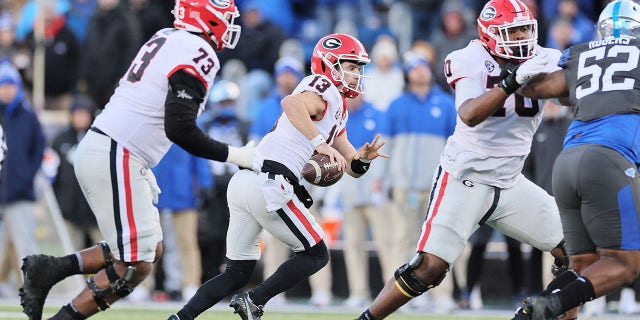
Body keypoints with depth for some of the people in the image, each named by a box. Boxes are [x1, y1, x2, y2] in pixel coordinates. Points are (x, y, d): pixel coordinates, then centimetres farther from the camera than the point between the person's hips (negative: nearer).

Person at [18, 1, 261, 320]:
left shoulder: (165, 39, 16)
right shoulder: (198, 55, -13)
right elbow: (180, 129, -21)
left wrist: (143, 170, 24)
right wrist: (236, 156, -13)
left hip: (95, 148, 10)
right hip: (116, 158, -10)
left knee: (150, 249, 15)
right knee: (136, 265, -5)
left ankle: (49, 269, 10)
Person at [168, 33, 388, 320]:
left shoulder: (336, 111, 28)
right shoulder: (327, 90, -3)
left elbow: (352, 167, 26)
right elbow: (291, 103, -25)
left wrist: (361, 159, 4)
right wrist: (321, 144, -30)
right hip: (269, 182, -9)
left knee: (237, 273, 12)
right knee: (316, 255, 2)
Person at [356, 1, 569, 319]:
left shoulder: (541, 62, 0)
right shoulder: (473, 62, -13)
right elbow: (469, 116, -28)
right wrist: (510, 83, -39)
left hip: (510, 183, 6)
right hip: (464, 181, -5)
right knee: (429, 267, -13)